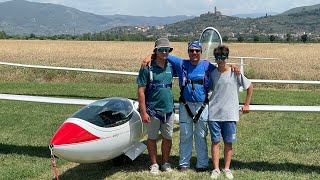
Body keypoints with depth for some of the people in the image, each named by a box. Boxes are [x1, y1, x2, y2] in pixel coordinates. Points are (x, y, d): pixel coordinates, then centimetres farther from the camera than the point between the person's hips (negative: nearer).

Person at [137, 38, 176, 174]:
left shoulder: (170, 67, 5)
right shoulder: (147, 68, -9)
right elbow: (141, 91, -10)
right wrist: (143, 112, -14)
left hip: (168, 110, 4)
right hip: (152, 110, -4)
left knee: (167, 138, 11)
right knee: (152, 138, 8)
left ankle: (165, 163, 27)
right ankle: (154, 164, 21)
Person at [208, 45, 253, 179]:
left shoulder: (235, 73, -3)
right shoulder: (212, 73, 4)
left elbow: (250, 87, 7)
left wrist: (246, 105, 8)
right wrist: (207, 103, 10)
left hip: (230, 114, -2)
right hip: (214, 113, 2)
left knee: (228, 142, 5)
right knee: (215, 141, 3)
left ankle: (227, 169, 15)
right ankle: (216, 169, 10)